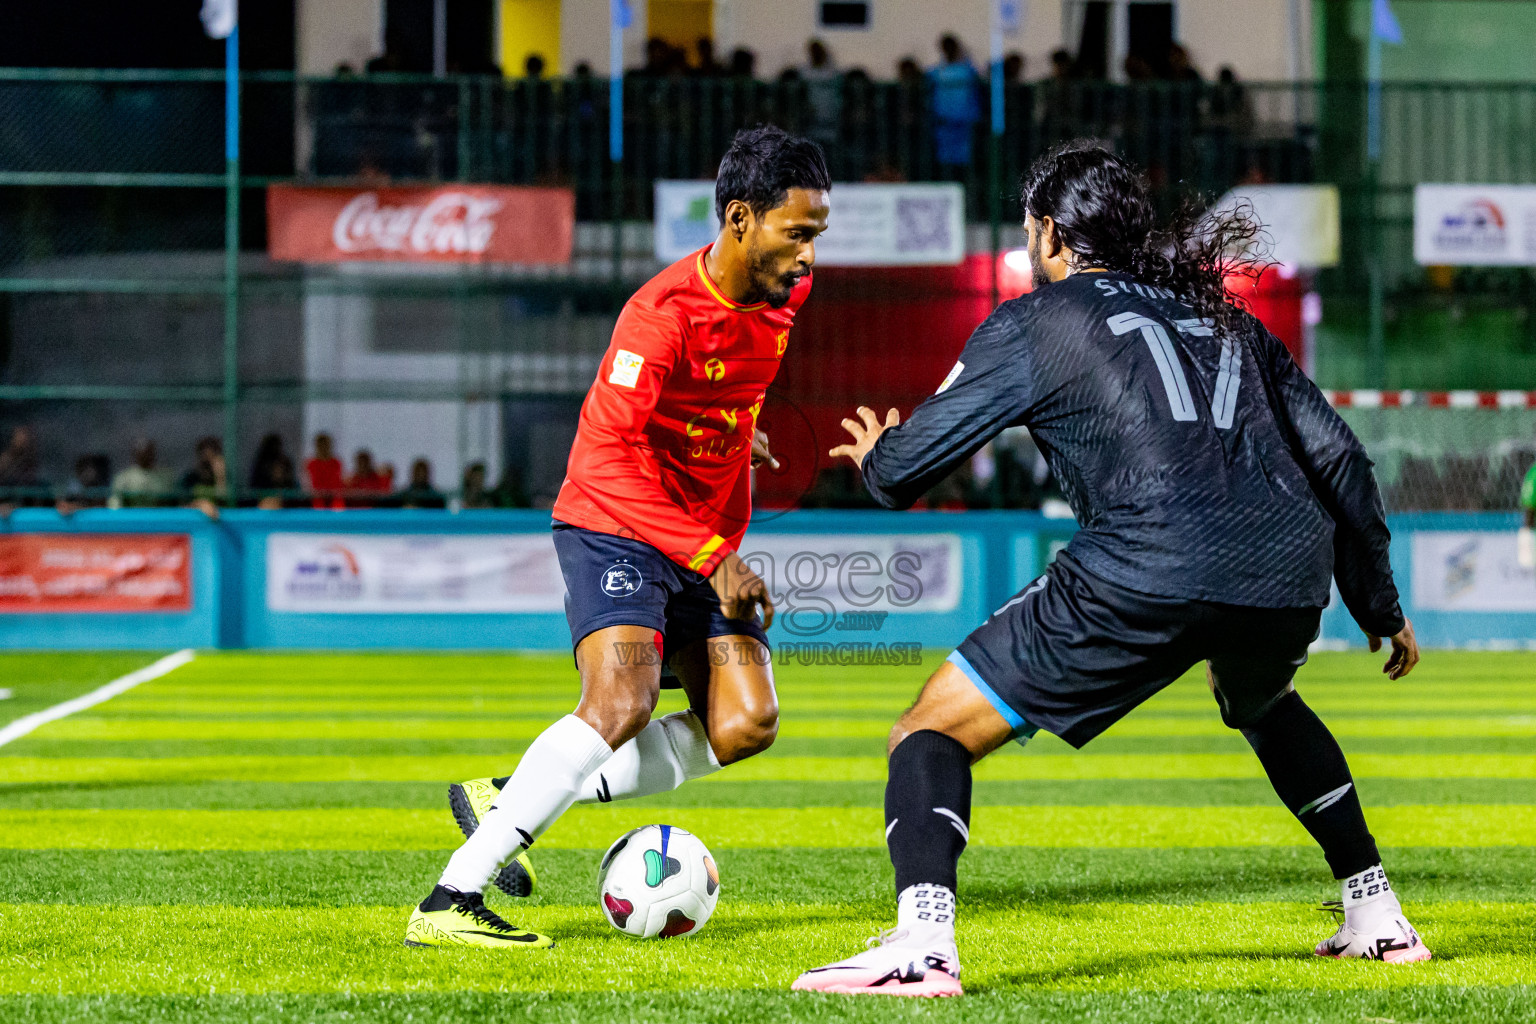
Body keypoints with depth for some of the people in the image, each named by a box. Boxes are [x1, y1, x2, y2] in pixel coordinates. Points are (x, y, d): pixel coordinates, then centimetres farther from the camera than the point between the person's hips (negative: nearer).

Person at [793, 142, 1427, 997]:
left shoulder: (1035, 324, 14)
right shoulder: (1226, 320, 28)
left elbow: (906, 467, 12)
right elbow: (1338, 458, 25)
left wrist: (877, 458, 37)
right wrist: (1381, 606, 33)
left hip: (1152, 571, -6)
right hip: (1290, 575, 6)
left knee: (935, 733, 2)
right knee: (1262, 705, 41)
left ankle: (923, 944, -21)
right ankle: (1377, 918, 36)